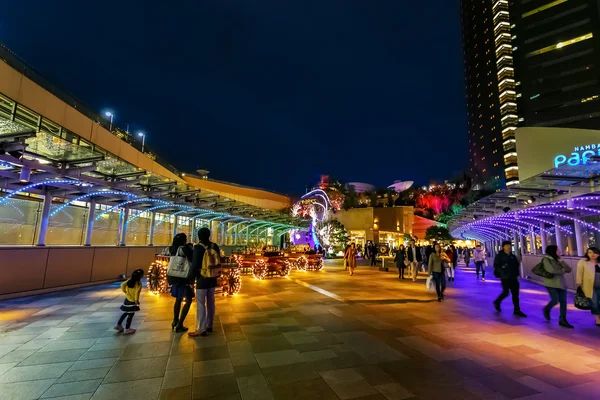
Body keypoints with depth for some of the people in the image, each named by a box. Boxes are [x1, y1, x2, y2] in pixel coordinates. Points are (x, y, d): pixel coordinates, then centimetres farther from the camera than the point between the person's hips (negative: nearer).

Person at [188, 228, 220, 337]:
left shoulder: (198, 247, -14)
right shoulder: (215, 246, 2)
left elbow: (195, 264, -14)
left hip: (202, 278, -6)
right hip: (212, 278, 6)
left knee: (200, 303, 2)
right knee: (210, 302, 14)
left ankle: (201, 329, 6)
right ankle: (209, 326, 25)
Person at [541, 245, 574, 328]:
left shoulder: (558, 260, 12)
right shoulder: (546, 259, -7)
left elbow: (568, 269, 4)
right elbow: (551, 270, -19)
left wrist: (561, 261, -4)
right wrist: (562, 271, -2)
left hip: (561, 284, 6)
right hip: (551, 284, -6)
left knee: (563, 302, 3)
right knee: (555, 300, -13)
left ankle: (562, 320, 12)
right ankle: (546, 310, 18)